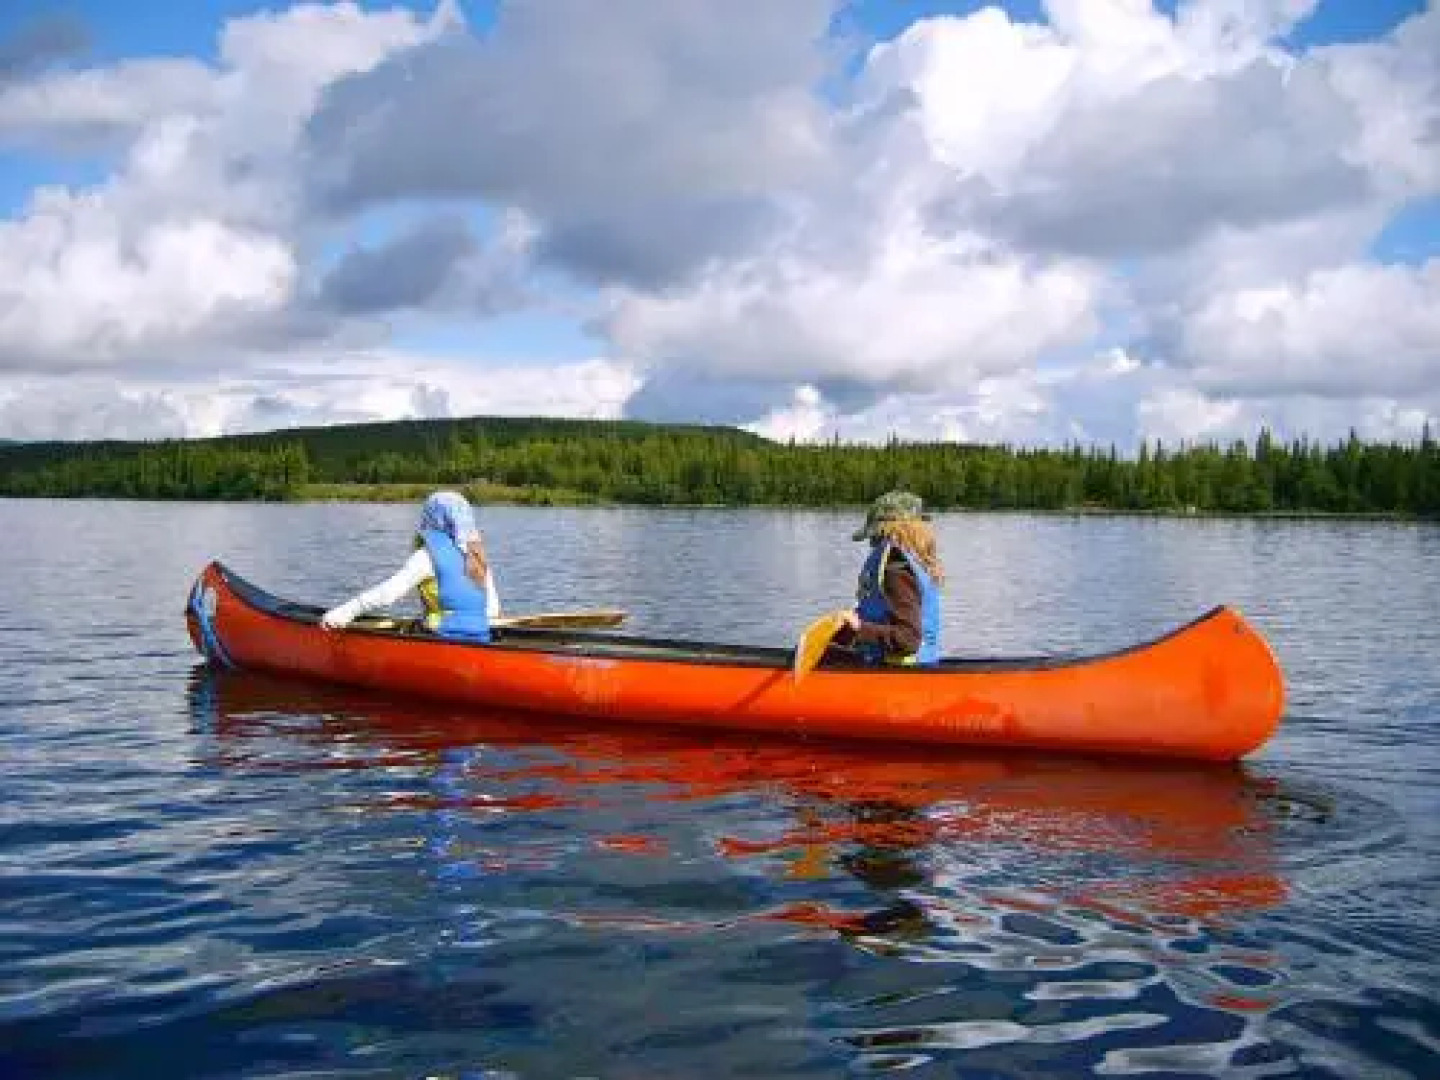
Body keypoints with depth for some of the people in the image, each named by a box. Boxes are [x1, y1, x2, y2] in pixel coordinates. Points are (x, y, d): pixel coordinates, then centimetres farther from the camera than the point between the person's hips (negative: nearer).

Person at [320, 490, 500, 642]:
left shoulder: (430, 555, -5)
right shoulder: (478, 556, 13)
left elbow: (388, 592, -12)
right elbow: (494, 609, 15)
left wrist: (344, 613, -8)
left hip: (448, 639, -6)